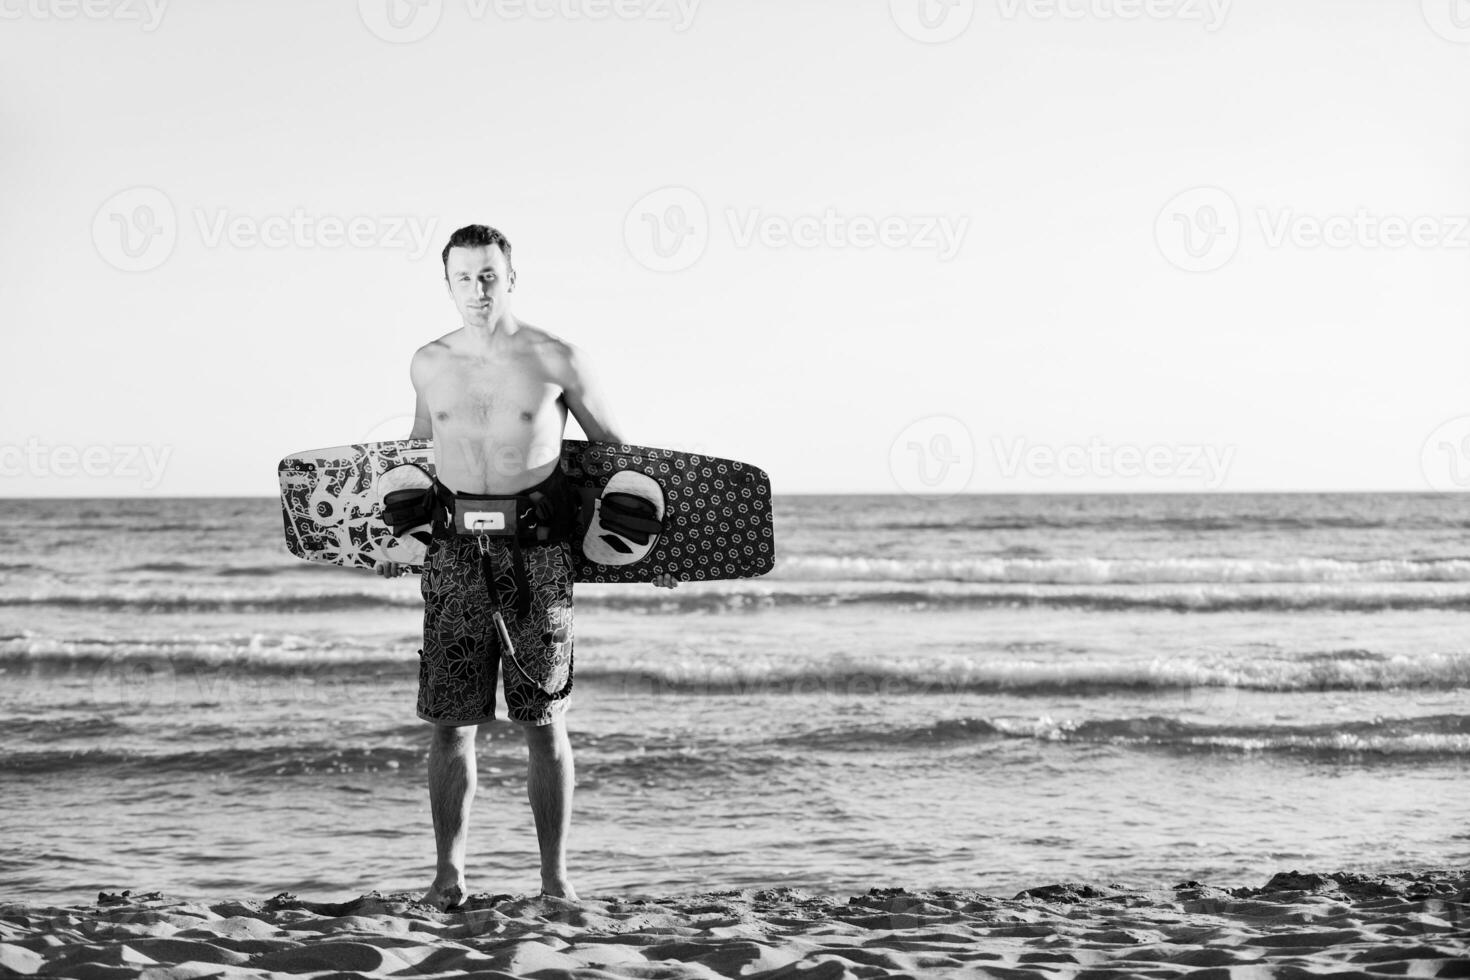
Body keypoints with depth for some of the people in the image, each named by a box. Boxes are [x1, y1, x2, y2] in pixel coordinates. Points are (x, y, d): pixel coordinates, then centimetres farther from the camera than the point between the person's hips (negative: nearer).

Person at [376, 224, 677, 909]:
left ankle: (554, 877, 10)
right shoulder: (430, 365, 7)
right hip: (454, 548, 2)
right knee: (451, 721, 0)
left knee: (543, 721, 2)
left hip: (538, 549, -2)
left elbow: (614, 450, 10)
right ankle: (449, 872, 9)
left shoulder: (555, 361, -1)